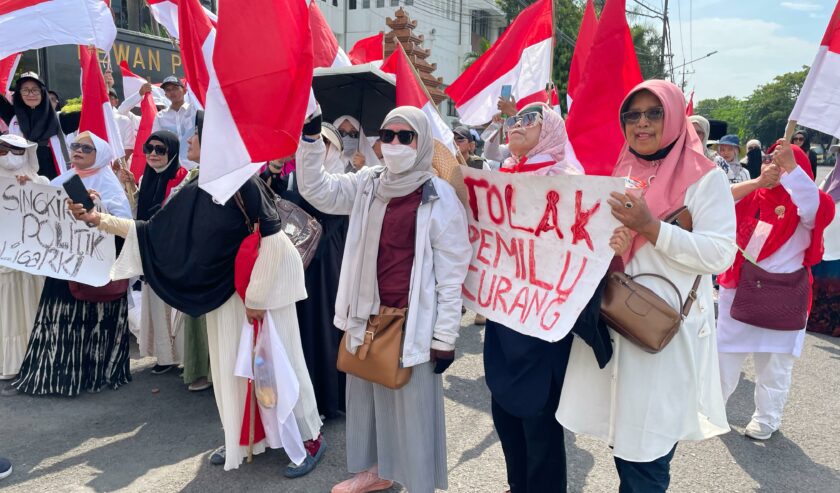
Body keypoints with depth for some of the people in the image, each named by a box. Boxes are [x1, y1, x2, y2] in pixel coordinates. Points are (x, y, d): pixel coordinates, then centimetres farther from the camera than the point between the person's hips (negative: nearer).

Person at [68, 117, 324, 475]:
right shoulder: (195, 190, 4)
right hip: (223, 289, 7)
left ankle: (311, 439, 17)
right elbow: (154, 231, 9)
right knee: (229, 365, 13)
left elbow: (272, 239, -21)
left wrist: (256, 296, -19)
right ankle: (240, 440, 32)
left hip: (264, 284, -7)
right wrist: (99, 219, 4)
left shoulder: (244, 182, -18)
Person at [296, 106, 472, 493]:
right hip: (368, 313, 6)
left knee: (413, 406, 4)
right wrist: (310, 139, -6)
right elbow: (316, 190, 8)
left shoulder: (439, 197, -10)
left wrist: (445, 336, -11)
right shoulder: (367, 184, 7)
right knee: (367, 395, 18)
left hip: (413, 320, -6)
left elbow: (452, 271, -10)